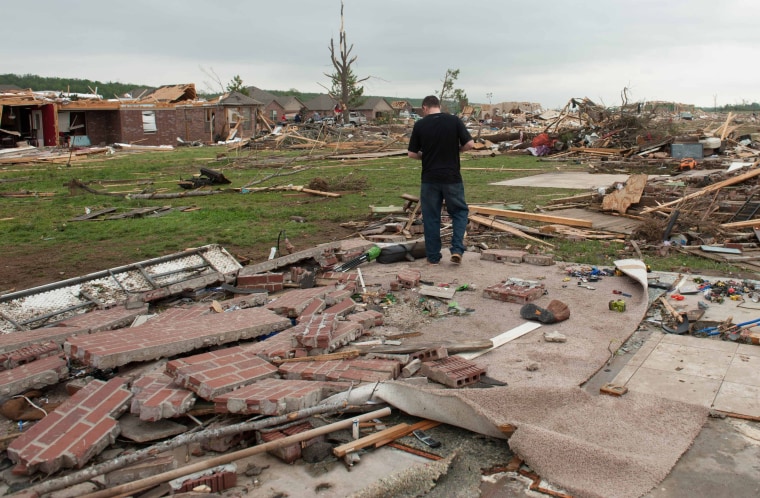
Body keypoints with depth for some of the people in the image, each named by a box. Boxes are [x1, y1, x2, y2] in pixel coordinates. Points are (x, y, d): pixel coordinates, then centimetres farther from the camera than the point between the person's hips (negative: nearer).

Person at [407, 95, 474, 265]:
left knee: (430, 217, 10)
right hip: (452, 177, 0)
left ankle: (433, 256, 14)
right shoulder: (454, 120, -2)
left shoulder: (420, 125, -2)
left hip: (429, 179, 0)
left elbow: (412, 153, 0)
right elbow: (469, 144, -6)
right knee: (459, 212, 14)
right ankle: (457, 249, -1)